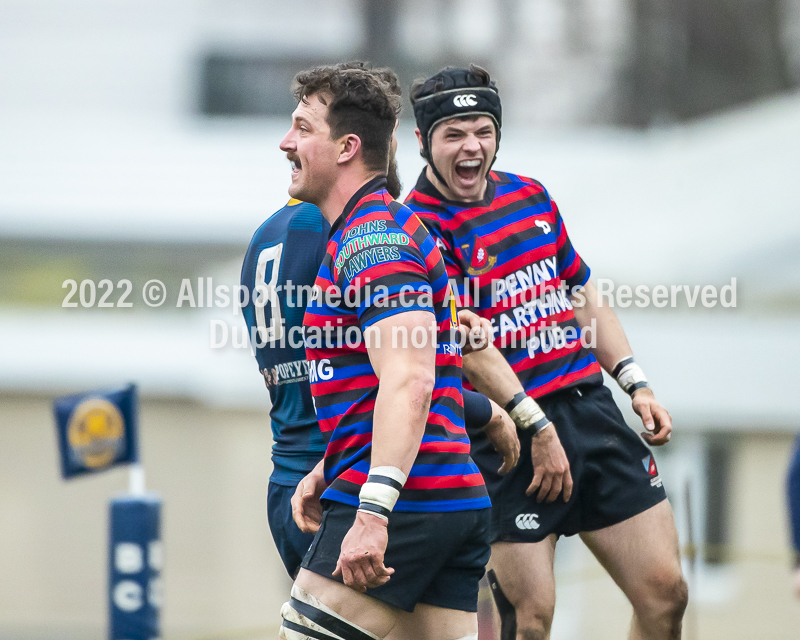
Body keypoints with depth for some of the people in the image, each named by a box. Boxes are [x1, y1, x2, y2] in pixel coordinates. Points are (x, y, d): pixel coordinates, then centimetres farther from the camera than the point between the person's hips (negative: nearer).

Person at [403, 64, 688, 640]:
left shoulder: (532, 197, 14)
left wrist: (636, 383, 16)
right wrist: (536, 426, -20)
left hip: (590, 409, 7)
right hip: (506, 432, -7)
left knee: (665, 593, 2)